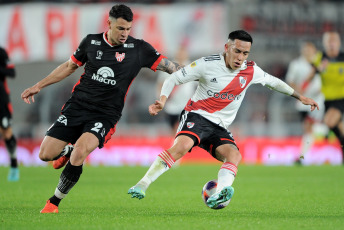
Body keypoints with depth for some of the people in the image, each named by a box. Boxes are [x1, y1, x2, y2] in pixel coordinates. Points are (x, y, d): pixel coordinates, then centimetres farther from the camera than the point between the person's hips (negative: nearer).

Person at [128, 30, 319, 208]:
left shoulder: (251, 71, 2)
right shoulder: (207, 64, -10)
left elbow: (273, 81, 23)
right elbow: (174, 79, -3)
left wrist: (300, 96, 26)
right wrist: (162, 100, -20)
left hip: (219, 127, 5)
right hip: (197, 115, -5)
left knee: (234, 156, -25)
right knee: (182, 145, -34)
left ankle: (218, 197, -48)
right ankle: (142, 185, -32)